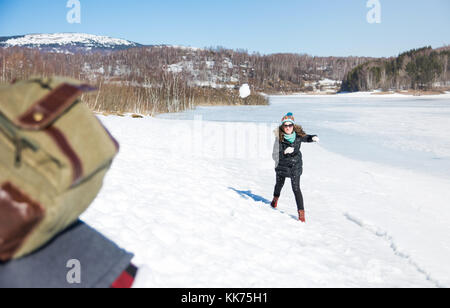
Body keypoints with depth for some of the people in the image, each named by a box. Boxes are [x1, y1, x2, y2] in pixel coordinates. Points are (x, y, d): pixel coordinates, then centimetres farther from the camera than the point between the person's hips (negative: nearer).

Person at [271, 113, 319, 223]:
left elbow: (307, 138, 4)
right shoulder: (279, 138, -20)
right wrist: (284, 152, -40)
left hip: (295, 165, -1)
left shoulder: (298, 136, -15)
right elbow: (275, 155, -22)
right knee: (280, 183, 24)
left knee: (296, 188, -9)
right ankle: (275, 198, 55)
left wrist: (313, 137, -19)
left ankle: (301, 212, -4)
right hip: (282, 165, 1)